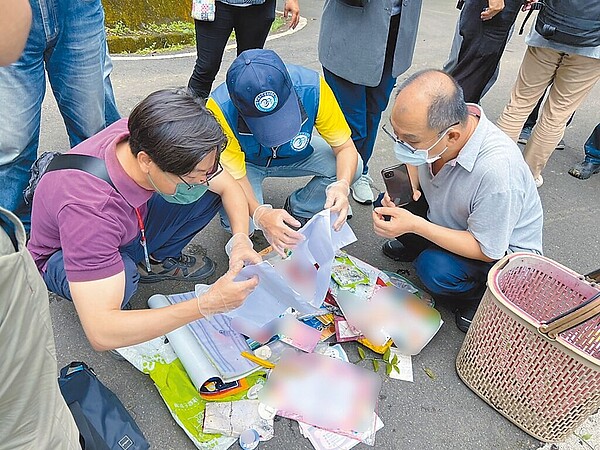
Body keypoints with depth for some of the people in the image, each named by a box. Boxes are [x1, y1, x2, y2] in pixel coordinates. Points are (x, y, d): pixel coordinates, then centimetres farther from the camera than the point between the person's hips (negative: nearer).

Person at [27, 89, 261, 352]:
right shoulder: (88, 210, -43)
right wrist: (206, 305, -47)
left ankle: (157, 261, 6)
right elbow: (100, 334, -44)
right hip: (62, 257, -5)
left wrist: (240, 240, -30)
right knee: (123, 274, -40)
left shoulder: (147, 136, -27)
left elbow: (230, 187, -12)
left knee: (209, 190, -15)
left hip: (130, 226, 5)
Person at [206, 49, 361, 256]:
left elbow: (345, 147, -22)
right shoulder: (220, 109, -36)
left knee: (353, 166, -21)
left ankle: (297, 210, 3)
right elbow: (234, 177, -28)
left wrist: (342, 185, -43)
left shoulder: (312, 87, -32)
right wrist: (260, 214, -48)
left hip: (295, 155, 3)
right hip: (245, 162, -2)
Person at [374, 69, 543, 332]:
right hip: (450, 218, 6)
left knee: (436, 270, -31)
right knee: (389, 205, -13)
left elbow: (486, 251, -28)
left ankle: (482, 293, 0)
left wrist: (414, 224, -37)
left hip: (502, 248, -5)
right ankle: (415, 246, 15)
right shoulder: (433, 124, -21)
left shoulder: (496, 169, -40)